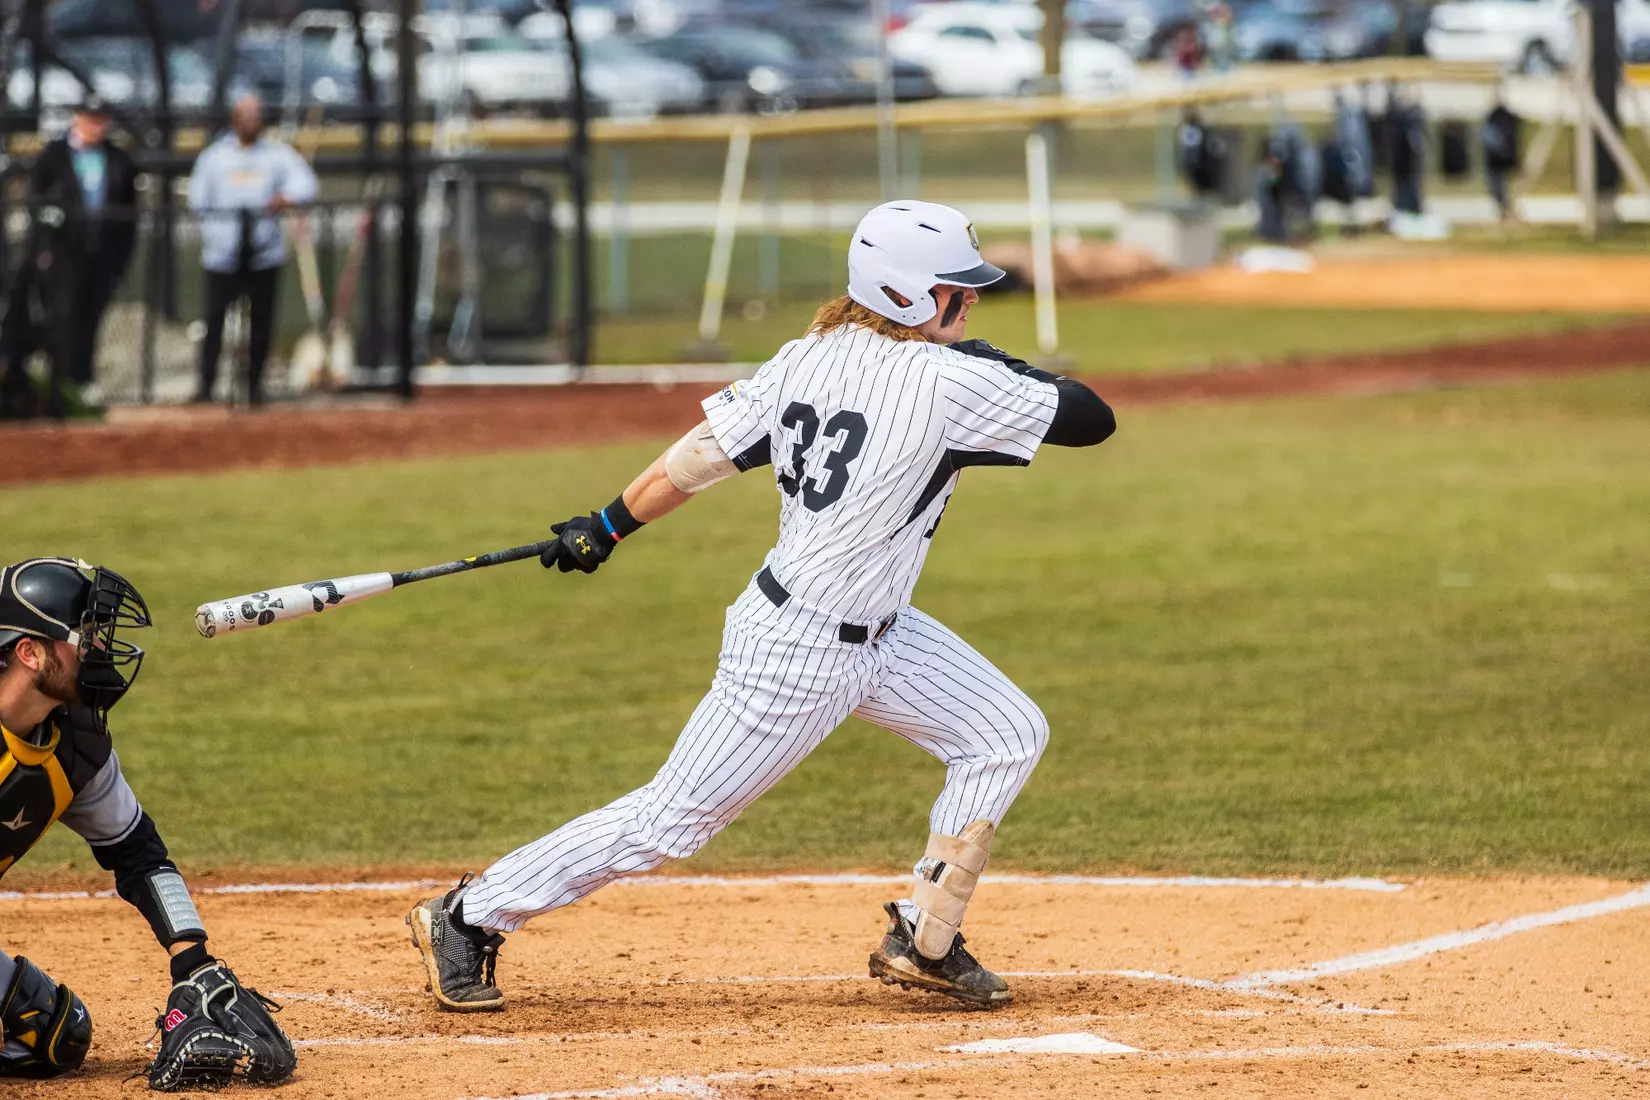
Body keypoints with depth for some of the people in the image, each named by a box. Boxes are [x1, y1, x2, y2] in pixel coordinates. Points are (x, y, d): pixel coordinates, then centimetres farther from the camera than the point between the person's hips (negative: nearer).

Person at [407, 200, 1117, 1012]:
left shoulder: (808, 359, 0)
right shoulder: (950, 383, -22)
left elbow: (697, 457, 1)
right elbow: (1093, 419, -16)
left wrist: (608, 526, 9)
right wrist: (1008, 372, 1)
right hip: (797, 654, -10)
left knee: (1010, 734, 11)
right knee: (671, 822, -1)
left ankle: (922, 944, 18)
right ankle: (469, 918, 10)